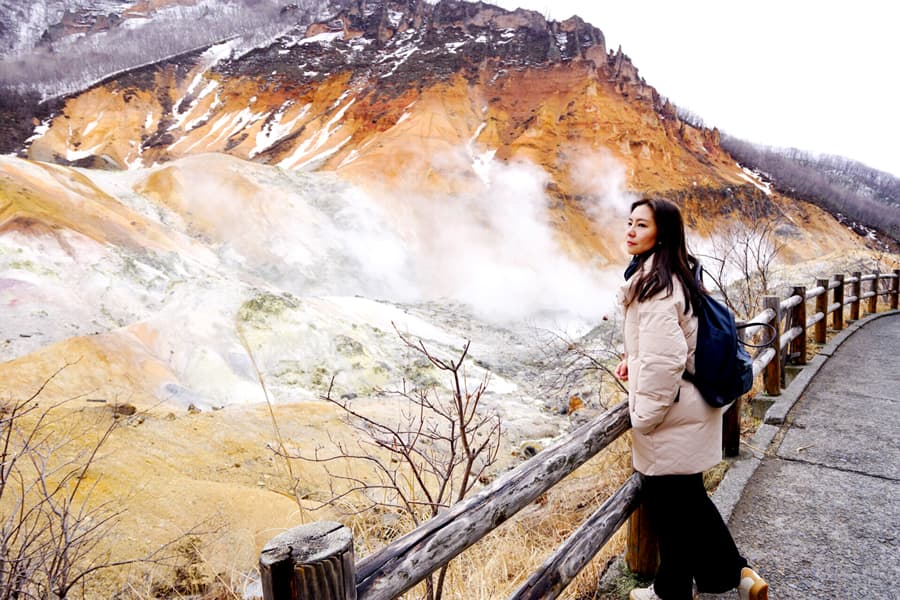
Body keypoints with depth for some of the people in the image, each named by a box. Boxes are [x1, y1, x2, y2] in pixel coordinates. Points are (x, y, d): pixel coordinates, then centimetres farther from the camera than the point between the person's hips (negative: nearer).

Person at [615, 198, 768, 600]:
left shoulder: (655, 285, -23)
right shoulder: (676, 275, 9)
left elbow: (664, 360, -28)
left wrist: (643, 417, -17)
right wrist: (633, 358, 11)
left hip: (670, 417, -10)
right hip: (692, 410, 10)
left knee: (671, 508, 9)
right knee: (689, 500, 23)